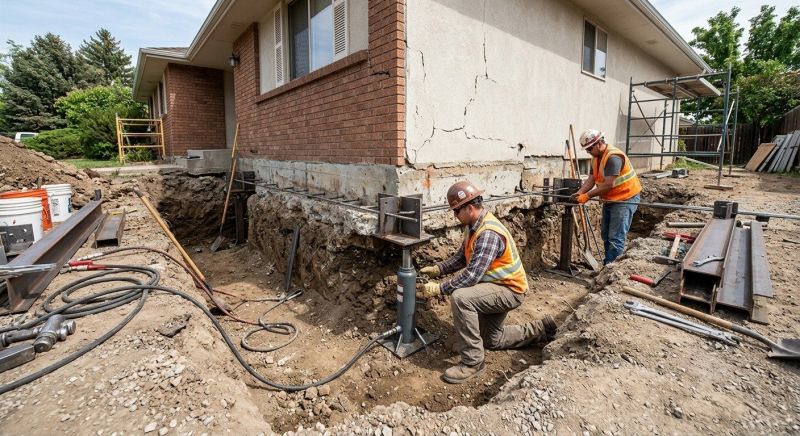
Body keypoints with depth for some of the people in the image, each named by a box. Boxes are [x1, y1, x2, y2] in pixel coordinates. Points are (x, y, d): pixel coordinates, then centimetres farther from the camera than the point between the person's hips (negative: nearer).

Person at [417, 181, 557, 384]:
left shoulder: (488, 233, -31)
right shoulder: (475, 225, 0)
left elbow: (472, 275, -35)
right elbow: (461, 257, 10)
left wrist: (438, 289, -30)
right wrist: (437, 269, -1)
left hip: (509, 290, -10)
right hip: (496, 287, 10)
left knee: (460, 297, -33)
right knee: (491, 340, 23)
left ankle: (473, 362, -20)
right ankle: (540, 329, 35)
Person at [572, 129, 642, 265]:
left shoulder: (613, 157, -25)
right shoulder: (596, 157, 5)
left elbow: (609, 184, -30)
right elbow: (591, 179, -1)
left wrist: (587, 195, -26)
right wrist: (579, 193, -16)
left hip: (625, 198, -10)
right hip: (610, 199, 10)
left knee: (616, 237, -10)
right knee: (606, 234, 17)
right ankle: (607, 265, 29)